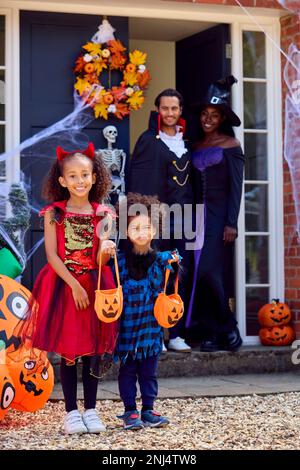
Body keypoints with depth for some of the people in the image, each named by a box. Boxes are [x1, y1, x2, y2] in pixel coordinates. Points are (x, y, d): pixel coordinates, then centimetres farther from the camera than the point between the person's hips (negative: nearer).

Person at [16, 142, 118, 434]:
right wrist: (74, 285, -15)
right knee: (68, 351, 2)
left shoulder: (101, 214, 3)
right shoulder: (54, 213, -2)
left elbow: (100, 259, 2)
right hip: (63, 285, -2)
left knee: (92, 350, 6)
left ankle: (90, 410, 15)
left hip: (94, 285, 2)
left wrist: (107, 249, -21)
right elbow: (52, 255, -7)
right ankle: (71, 412, 11)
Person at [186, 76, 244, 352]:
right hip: (199, 214, 6)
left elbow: (236, 186, -8)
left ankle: (228, 328, -1)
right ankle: (211, 333, 7)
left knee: (209, 270, -15)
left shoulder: (230, 145, -3)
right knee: (201, 273, 2)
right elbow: (196, 186, 14)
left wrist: (231, 223, -14)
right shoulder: (198, 147, 13)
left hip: (220, 215, -6)